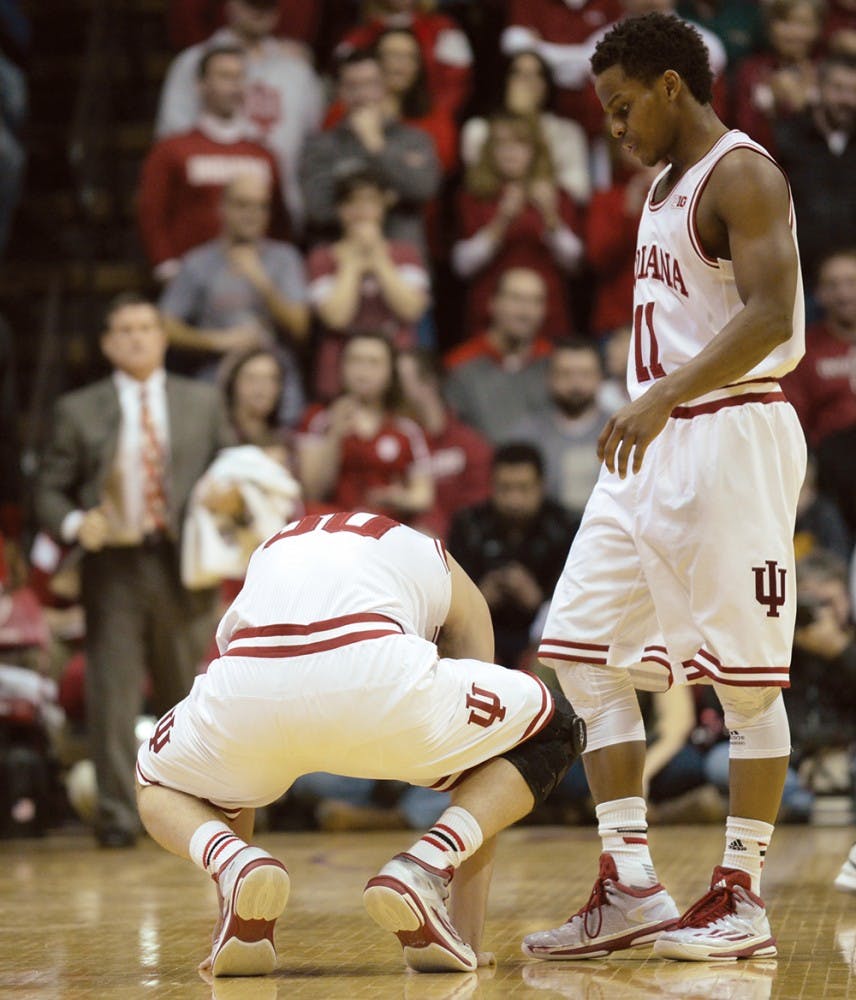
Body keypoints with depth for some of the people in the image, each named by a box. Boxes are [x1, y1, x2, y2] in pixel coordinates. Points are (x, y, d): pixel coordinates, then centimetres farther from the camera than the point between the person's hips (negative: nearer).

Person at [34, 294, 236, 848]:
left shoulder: (203, 402, 11)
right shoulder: (80, 410, 5)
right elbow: (50, 491, 5)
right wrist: (75, 524, -14)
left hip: (183, 566, 2)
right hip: (114, 567, -1)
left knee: (188, 693, 9)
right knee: (113, 694, -5)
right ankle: (117, 814, 0)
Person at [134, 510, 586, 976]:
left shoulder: (271, 551, 43)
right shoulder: (439, 568, 37)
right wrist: (468, 934, 40)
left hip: (247, 684, 2)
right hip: (379, 681, -2)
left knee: (157, 782, 36)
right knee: (551, 730, 25)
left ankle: (236, 867, 1)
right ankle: (425, 868, 1)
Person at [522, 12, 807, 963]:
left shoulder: (741, 174, -11)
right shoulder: (666, 185, 18)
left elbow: (770, 314, -23)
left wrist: (663, 397, -33)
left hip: (728, 435, -10)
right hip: (655, 443, 10)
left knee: (745, 676, -3)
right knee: (584, 653, 5)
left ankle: (742, 897, 4)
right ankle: (630, 889, 7)